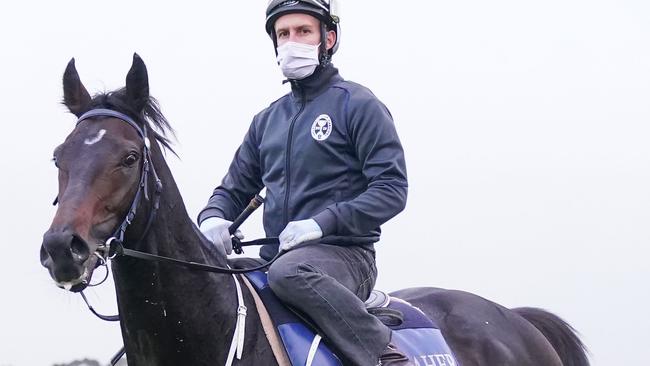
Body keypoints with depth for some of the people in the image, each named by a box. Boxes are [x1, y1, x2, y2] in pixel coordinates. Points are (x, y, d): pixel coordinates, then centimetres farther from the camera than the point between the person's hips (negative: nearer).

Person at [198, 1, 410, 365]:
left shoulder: (357, 104, -2)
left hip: (344, 255, -7)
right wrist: (213, 218, -3)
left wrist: (323, 223, -22)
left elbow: (392, 189, -10)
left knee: (289, 272, -38)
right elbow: (235, 188, 22)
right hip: (276, 256, 7)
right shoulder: (267, 120, 18)